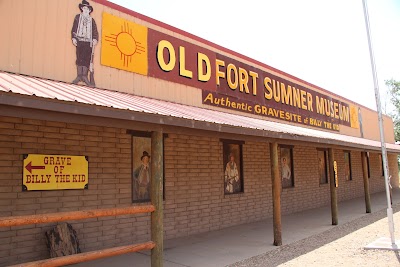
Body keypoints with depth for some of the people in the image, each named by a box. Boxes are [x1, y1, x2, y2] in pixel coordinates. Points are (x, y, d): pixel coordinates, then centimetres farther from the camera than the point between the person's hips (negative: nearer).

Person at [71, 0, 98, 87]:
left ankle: (84, 76, -5)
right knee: (79, 58, -5)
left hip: (88, 41, 1)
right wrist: (74, 38, -4)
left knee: (87, 58, -6)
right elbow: (74, 28, 8)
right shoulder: (78, 17, 15)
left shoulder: (92, 20, 18)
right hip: (79, 40, -1)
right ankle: (79, 76, -5)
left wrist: (95, 39, -6)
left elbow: (95, 31, 10)